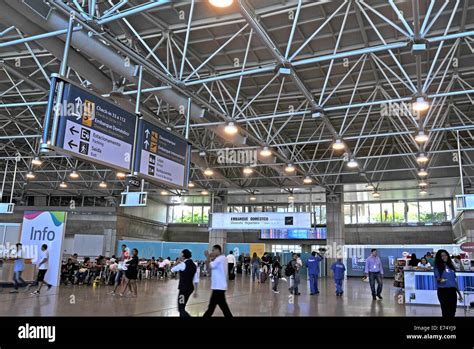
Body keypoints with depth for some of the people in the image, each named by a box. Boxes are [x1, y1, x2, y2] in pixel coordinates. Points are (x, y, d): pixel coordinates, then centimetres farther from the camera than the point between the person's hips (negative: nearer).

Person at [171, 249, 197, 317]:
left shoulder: (183, 264, -14)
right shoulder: (194, 265, 8)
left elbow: (172, 269, -2)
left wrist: (178, 262, 9)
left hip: (184, 288, -8)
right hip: (190, 288, 8)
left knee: (181, 309, -6)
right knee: (182, 306, 22)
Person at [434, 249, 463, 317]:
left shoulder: (451, 266, 15)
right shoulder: (438, 266, 1)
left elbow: (454, 280, 18)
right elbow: (437, 278, -9)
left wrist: (459, 293, 18)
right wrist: (440, 280, -34)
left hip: (452, 290, 5)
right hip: (443, 290, -5)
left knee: (453, 310, 5)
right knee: (445, 310, -4)